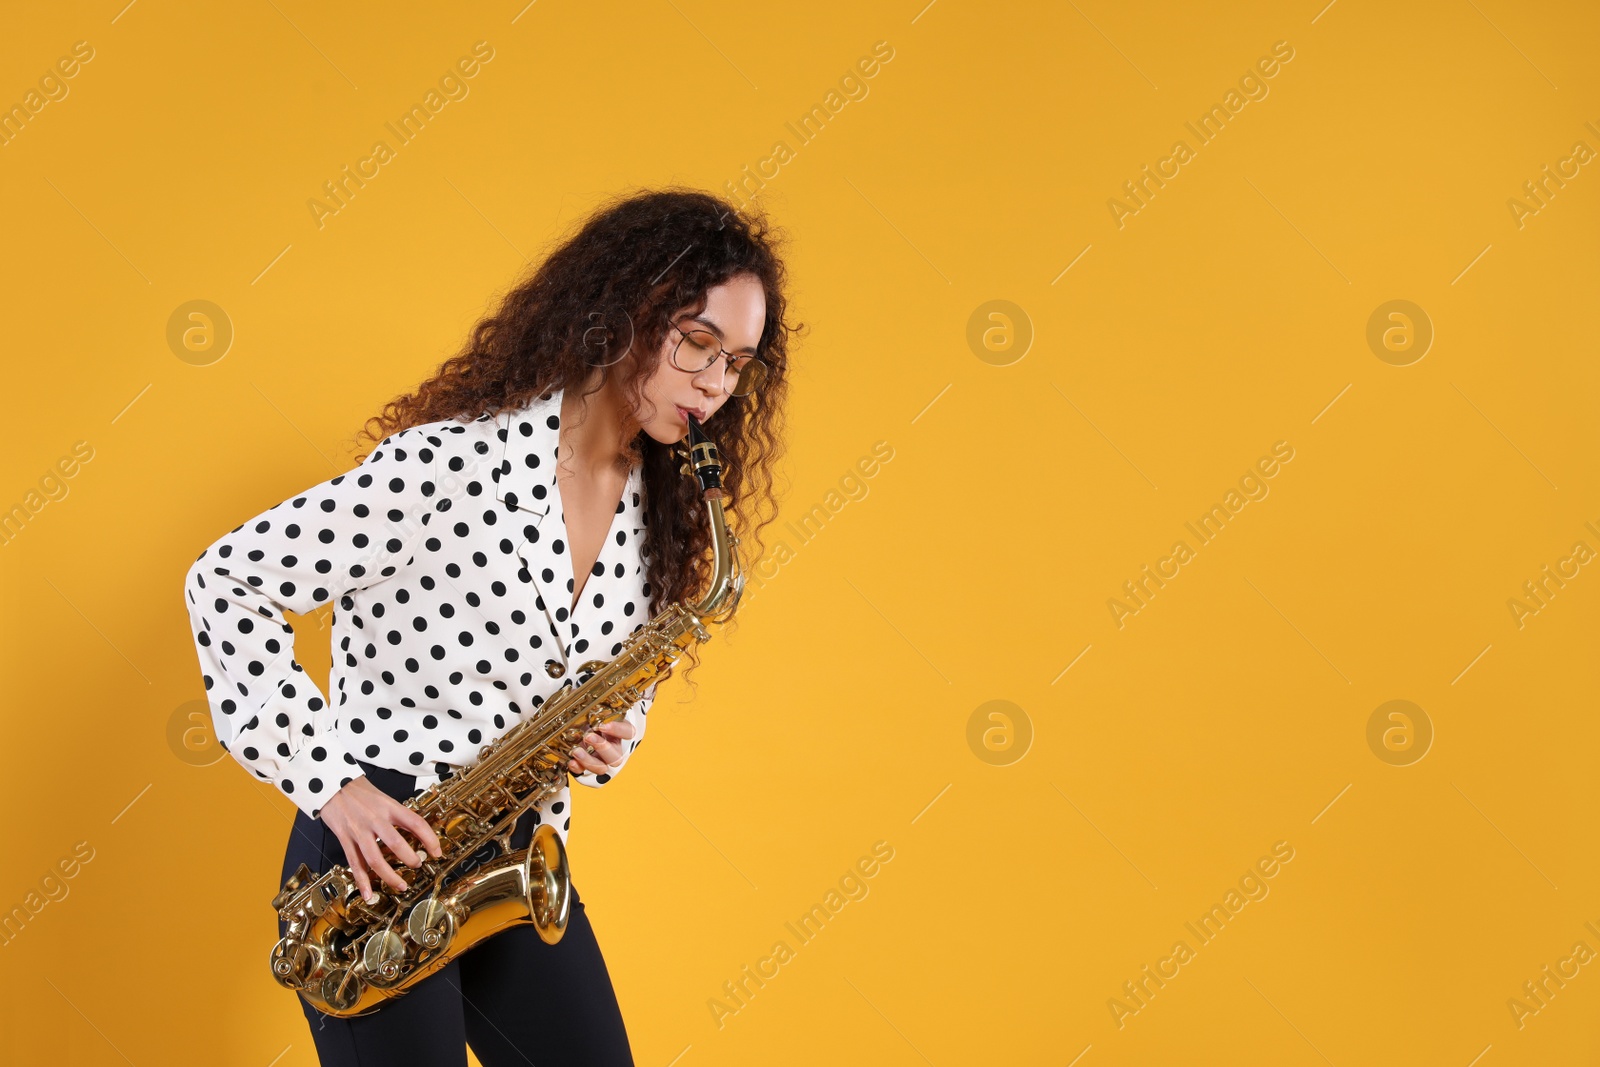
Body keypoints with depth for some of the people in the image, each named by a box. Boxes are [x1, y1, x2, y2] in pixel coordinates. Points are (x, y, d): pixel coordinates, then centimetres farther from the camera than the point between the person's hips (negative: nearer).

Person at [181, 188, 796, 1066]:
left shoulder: (659, 509, 3)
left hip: (518, 857, 7)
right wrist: (328, 779, -18)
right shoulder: (453, 463, -18)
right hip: (378, 845, -6)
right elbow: (225, 580, -13)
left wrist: (610, 738, -6)